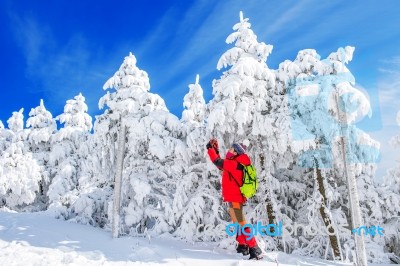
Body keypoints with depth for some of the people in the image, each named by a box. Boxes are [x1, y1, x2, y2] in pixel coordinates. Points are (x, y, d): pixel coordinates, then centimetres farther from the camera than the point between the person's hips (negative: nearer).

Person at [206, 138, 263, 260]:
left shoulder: (234, 164, -16)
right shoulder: (235, 164, 13)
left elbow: (217, 162, -20)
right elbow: (220, 164, 22)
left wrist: (210, 148, -6)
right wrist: (215, 150, 19)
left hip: (234, 198, -10)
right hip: (235, 198, 10)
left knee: (241, 224, -10)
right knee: (238, 223, 19)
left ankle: (254, 250, -8)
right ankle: (242, 246, 28)